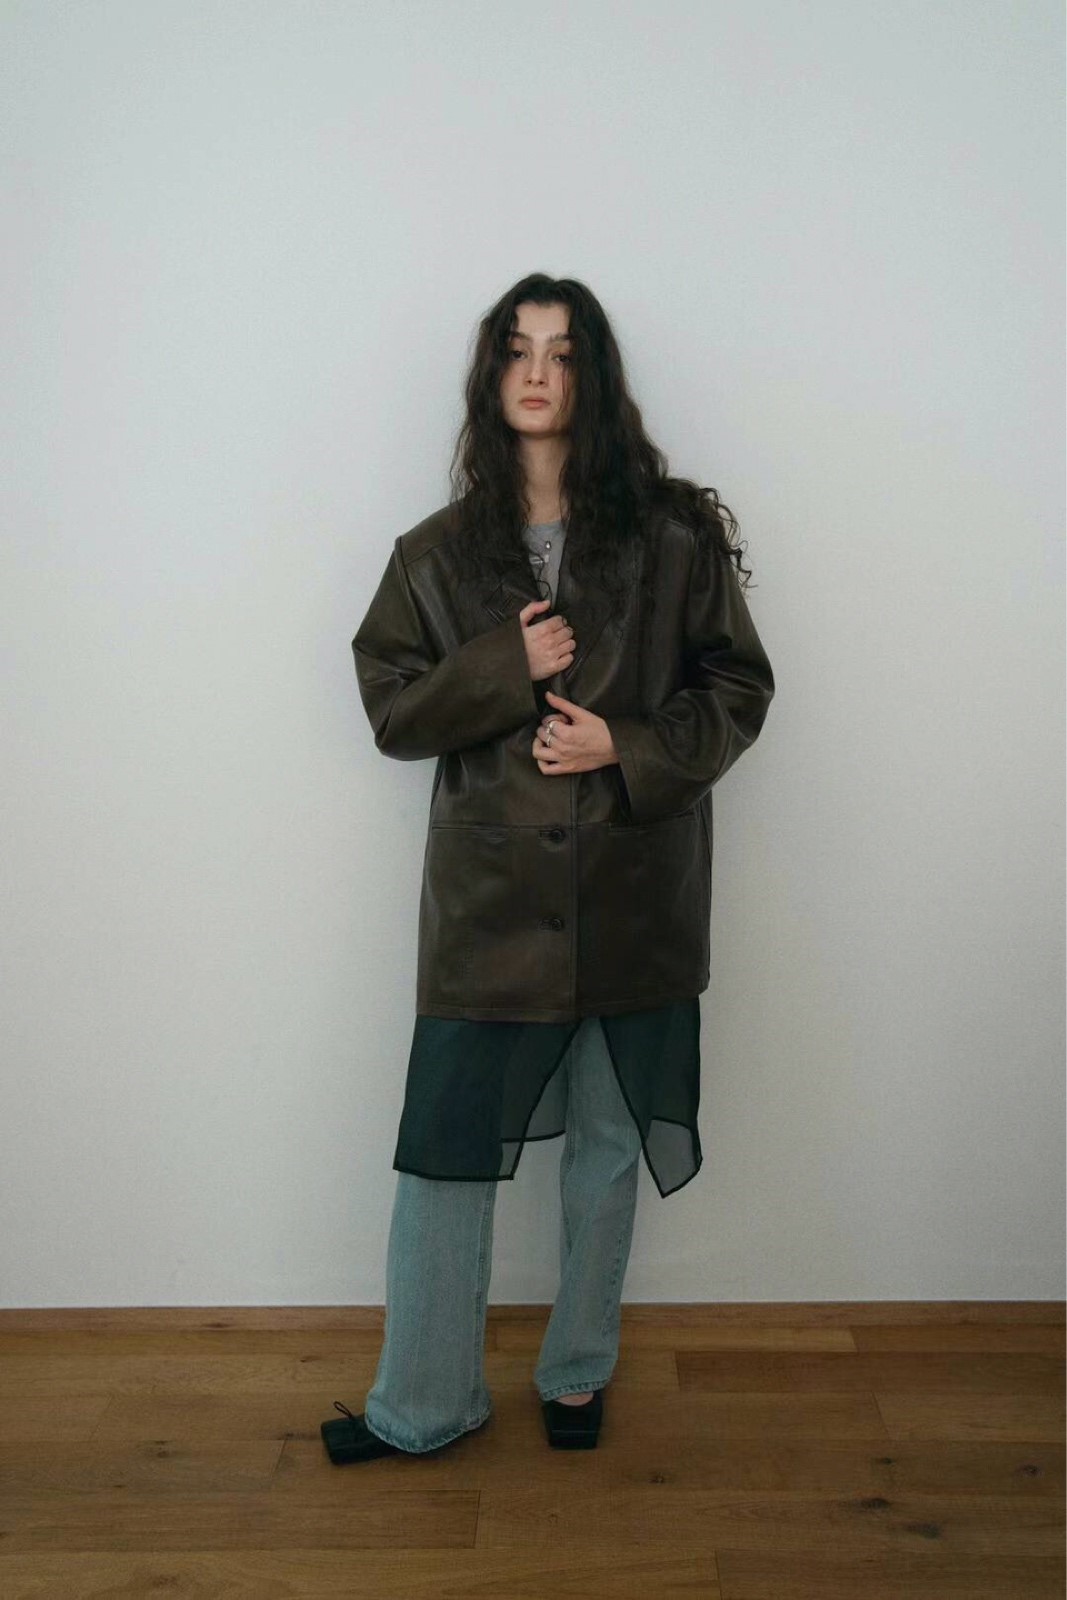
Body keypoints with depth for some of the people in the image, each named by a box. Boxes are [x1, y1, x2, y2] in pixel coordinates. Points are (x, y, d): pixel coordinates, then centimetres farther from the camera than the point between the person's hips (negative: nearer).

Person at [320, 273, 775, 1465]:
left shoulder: (675, 536, -1)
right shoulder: (440, 552, 3)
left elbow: (740, 688, 3)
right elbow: (390, 708, 2)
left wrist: (630, 747, -14)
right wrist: (509, 665, -13)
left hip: (634, 896, 0)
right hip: (492, 899, 0)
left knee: (606, 1151, 14)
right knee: (445, 1156, 3)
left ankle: (578, 1374, 37)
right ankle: (422, 1405, 24)